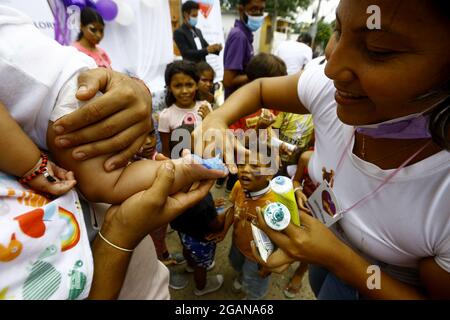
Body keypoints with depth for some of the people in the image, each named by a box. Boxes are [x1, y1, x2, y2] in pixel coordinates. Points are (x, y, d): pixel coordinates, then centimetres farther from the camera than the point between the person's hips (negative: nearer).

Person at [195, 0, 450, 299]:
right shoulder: (330, 87, -28)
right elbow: (259, 89, -10)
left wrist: (336, 258, -32)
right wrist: (217, 119, -28)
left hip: (385, 285, -3)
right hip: (328, 233, 4)